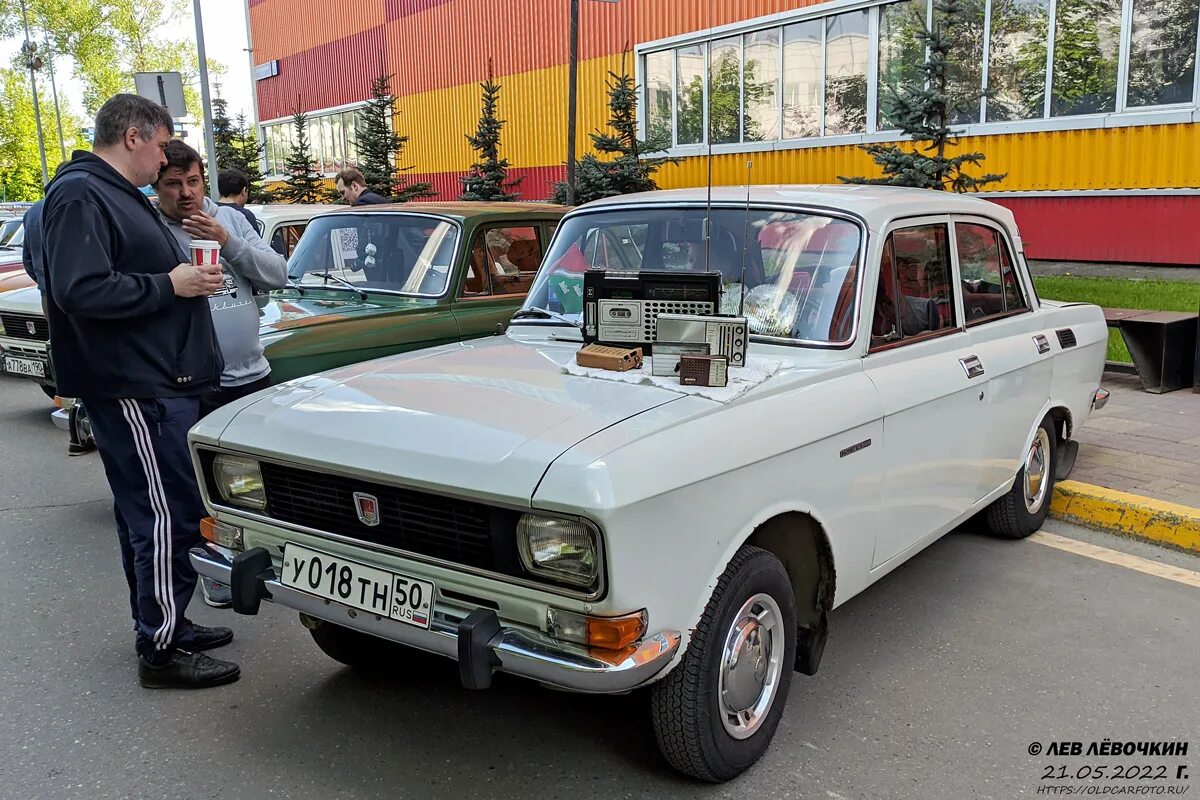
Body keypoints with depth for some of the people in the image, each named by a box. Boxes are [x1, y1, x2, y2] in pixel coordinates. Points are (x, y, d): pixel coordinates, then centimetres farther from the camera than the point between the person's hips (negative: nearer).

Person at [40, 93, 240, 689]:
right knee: (168, 515, -8)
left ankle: (165, 624, 26)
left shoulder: (116, 195, 19)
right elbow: (81, 290, -24)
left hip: (155, 383, 11)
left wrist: (185, 273, 12)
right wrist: (170, 285, -17)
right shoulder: (81, 197, -13)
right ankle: (162, 651, 1)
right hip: (136, 389, -11)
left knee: (146, 512, 16)